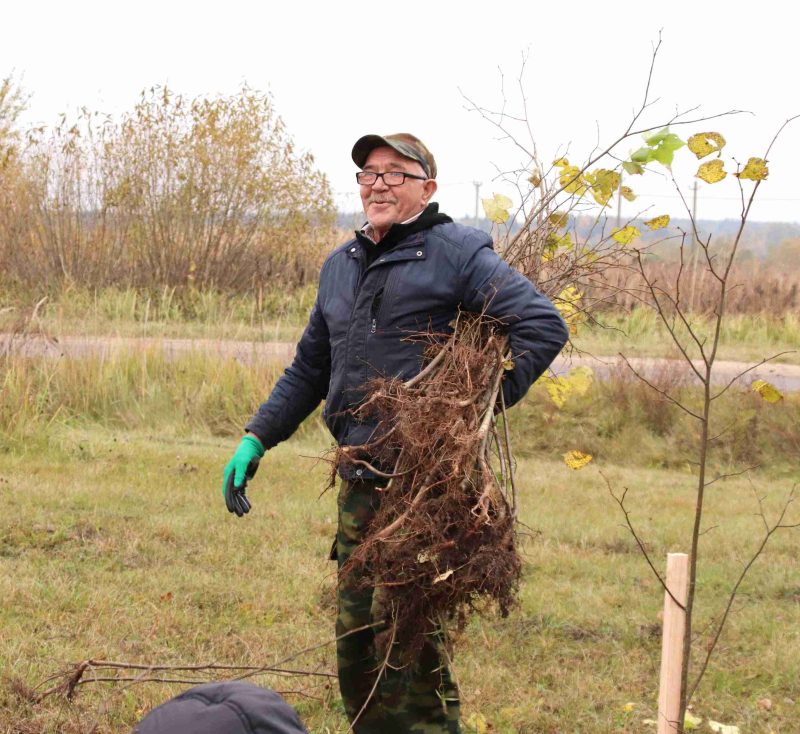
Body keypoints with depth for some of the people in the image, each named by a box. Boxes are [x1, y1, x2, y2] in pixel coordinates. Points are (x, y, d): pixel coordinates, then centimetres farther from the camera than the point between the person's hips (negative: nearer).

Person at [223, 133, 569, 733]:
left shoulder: (458, 254, -4)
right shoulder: (341, 266, 18)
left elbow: (544, 325, -11)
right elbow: (309, 368, 26)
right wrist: (255, 440, 17)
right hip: (360, 482, 7)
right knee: (356, 641, 11)